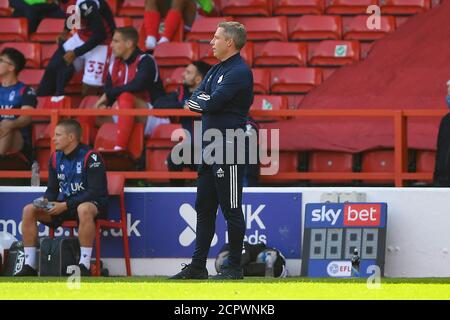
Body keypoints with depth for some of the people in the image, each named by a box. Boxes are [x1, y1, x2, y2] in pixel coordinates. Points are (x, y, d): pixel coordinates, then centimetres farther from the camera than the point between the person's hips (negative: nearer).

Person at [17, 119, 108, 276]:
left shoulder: (90, 157, -14)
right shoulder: (55, 158, 7)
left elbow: (95, 192, -20)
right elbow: (52, 189, 13)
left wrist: (65, 206, -24)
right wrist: (46, 203, -11)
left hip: (93, 204, -7)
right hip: (63, 205, 7)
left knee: (84, 210, -42)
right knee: (29, 210, -10)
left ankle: (84, 267, -39)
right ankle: (29, 266, -10)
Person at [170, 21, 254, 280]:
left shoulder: (239, 72, -13)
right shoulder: (216, 70, 18)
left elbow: (212, 103, -20)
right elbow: (193, 102, 12)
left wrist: (202, 99, 0)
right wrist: (208, 100, -7)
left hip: (229, 149, -10)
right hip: (210, 148, 10)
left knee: (231, 209, -4)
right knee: (204, 208, 11)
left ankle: (235, 268, 2)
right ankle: (198, 266, 16)